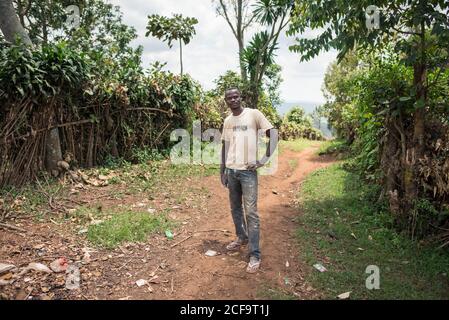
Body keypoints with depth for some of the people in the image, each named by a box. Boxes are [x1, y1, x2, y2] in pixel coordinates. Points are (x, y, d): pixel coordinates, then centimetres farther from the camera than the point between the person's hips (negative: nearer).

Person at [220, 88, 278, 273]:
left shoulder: (254, 114, -5)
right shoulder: (227, 121, 11)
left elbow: (273, 134, -9)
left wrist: (265, 159, -17)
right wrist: (223, 171, 14)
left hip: (248, 171, -6)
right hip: (231, 171, 6)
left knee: (251, 212, -5)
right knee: (235, 208, 17)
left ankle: (255, 255, 2)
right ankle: (241, 238, 38)